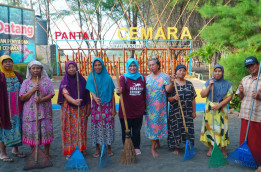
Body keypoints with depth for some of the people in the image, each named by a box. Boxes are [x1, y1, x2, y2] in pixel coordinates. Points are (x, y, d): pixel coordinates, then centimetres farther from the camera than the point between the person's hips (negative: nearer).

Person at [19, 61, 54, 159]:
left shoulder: (46, 80, 4)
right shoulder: (26, 82, 6)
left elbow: (51, 94, -2)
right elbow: (22, 98, 0)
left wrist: (41, 100, -18)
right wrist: (32, 90, -14)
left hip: (44, 112, 0)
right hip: (30, 112, 1)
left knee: (45, 132, 2)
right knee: (31, 133, 4)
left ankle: (47, 153, 17)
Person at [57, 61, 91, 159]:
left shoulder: (82, 79, 2)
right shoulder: (64, 81, -4)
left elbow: (87, 95, 5)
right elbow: (65, 94, -20)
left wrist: (88, 108, 4)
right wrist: (74, 101, -39)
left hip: (81, 109, 2)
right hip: (69, 109, -2)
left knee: (80, 129, 7)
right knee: (69, 129, 2)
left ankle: (80, 150, 20)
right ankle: (69, 151, 13)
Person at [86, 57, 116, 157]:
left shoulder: (108, 78, 1)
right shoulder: (91, 78, 1)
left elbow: (112, 94, 2)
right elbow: (92, 91, -13)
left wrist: (113, 108, -1)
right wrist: (96, 99, -35)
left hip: (108, 105, 0)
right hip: (96, 105, 0)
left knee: (108, 126, 3)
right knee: (96, 126, 3)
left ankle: (109, 148, 20)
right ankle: (97, 149, 17)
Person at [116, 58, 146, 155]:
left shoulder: (142, 78, 6)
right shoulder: (123, 78, -5)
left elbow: (144, 93, 11)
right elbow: (121, 88, -23)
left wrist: (144, 106, 13)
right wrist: (119, 91, -46)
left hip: (138, 110, 3)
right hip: (126, 110, -2)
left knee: (136, 130, 14)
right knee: (126, 130, 9)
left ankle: (136, 147, 31)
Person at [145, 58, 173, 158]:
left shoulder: (164, 76, -4)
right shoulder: (148, 78, 11)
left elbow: (168, 90, -13)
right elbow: (144, 91, 16)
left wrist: (171, 82, -29)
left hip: (160, 105, -4)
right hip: (149, 106, 4)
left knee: (157, 123, -1)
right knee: (152, 123, 9)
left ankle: (153, 148, 9)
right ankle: (157, 143, 26)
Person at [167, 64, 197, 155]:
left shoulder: (189, 84, 7)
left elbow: (193, 99, 9)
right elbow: (169, 99, -4)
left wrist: (194, 111, 6)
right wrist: (174, 98, -26)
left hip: (187, 112, 2)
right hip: (175, 112, -2)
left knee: (188, 129, 5)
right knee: (176, 129, 2)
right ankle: (176, 148, 16)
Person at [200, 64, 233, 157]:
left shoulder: (227, 84, 4)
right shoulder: (208, 82, 8)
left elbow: (230, 97, -5)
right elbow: (202, 95, 1)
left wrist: (219, 105, -15)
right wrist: (209, 86, -11)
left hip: (222, 110, -1)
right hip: (209, 109, 2)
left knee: (222, 128, -2)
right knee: (210, 127, 3)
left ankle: (223, 150, 11)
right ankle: (210, 149, 15)